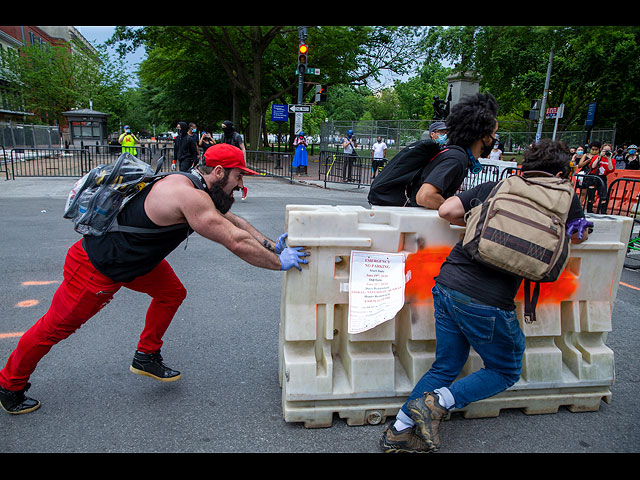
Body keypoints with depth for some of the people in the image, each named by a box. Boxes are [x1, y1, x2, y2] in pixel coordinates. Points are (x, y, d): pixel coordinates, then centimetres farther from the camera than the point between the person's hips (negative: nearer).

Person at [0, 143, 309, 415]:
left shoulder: (191, 188, 0)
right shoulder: (189, 196, -32)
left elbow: (232, 221, 9)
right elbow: (237, 242, -32)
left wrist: (271, 245, 2)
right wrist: (279, 263, -21)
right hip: (96, 266, -9)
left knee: (172, 293, 9)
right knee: (56, 326, 9)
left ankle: (146, 358, 26)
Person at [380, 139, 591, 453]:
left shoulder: (494, 187, 11)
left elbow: (446, 210, 5)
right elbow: (579, 235, 25)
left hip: (447, 285, 5)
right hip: (488, 302, -4)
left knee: (446, 366, 21)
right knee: (506, 371, 21)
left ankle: (399, 430, 18)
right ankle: (438, 402, 4)